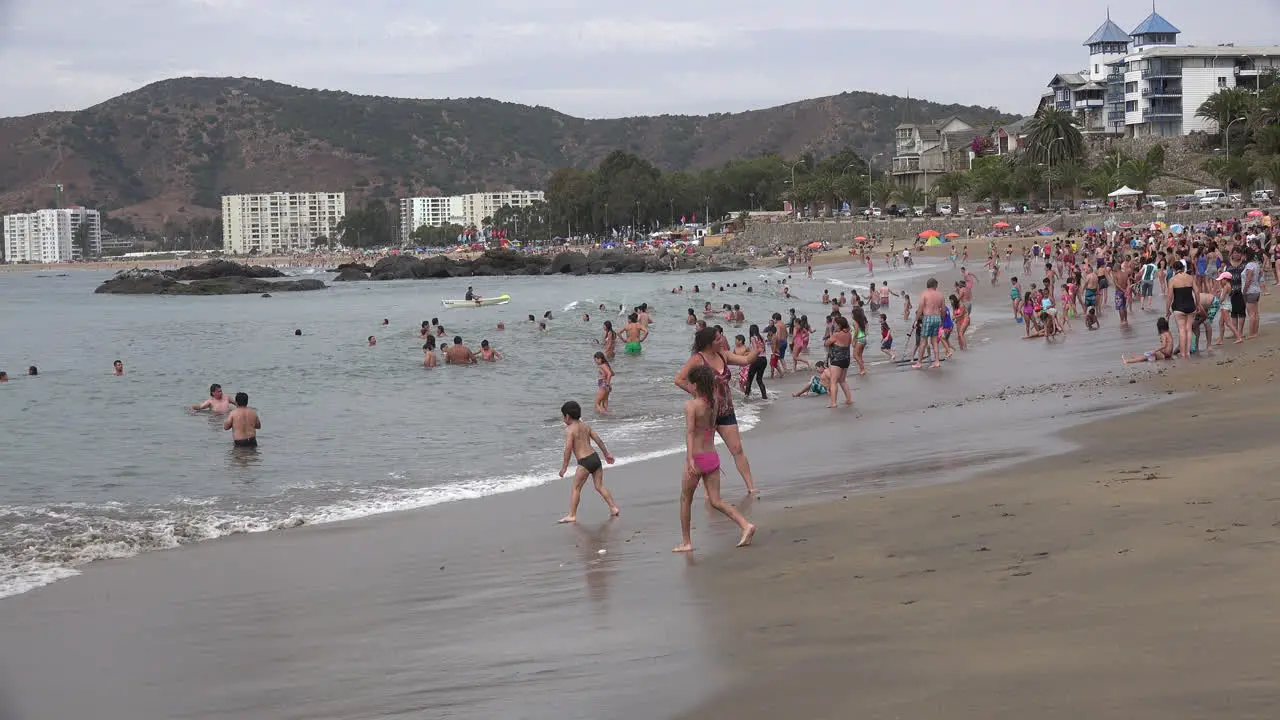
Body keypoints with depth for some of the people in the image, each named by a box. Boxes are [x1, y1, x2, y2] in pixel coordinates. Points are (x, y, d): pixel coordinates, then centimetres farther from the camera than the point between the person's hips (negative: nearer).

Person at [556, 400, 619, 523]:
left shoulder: (569, 429, -8)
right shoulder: (585, 426, 14)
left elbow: (568, 448, -16)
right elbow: (598, 440, 17)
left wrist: (564, 467, -12)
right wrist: (606, 454, 26)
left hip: (585, 462, -7)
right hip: (595, 457, 7)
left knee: (576, 488, 1)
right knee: (600, 486, 14)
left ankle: (572, 515, 1)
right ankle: (613, 508, 10)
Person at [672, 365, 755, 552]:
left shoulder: (691, 405, -15)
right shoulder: (714, 402, 3)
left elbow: (690, 432, -25)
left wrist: (690, 459, -33)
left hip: (697, 458, -6)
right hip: (713, 457, 6)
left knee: (685, 499, 12)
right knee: (716, 501, 8)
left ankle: (686, 542, 17)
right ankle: (745, 525, -11)